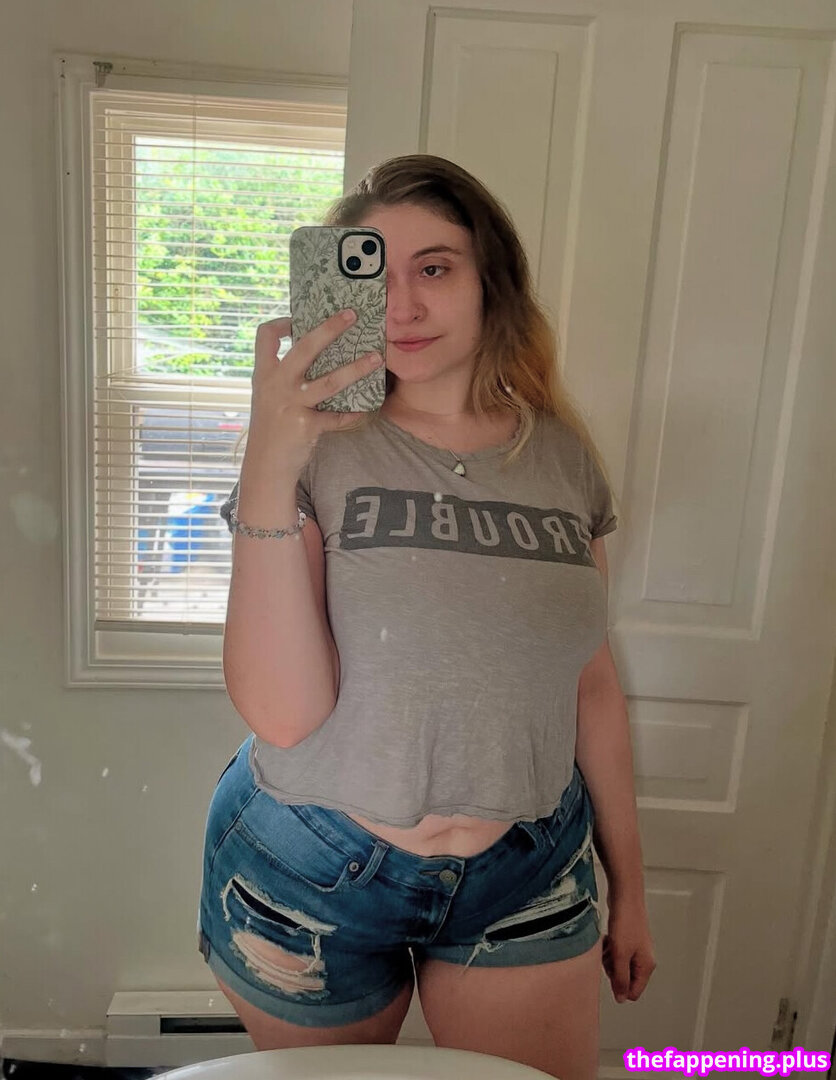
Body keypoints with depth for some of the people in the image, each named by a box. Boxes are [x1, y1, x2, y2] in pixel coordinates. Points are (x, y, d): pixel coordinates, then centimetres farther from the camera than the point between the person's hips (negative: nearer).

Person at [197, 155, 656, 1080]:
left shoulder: (562, 456, -3)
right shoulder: (318, 446, -12)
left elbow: (590, 683, 4)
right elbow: (282, 714, -21)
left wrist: (629, 886, 11)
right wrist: (268, 469, -29)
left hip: (530, 878, 2)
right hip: (311, 875, -1)